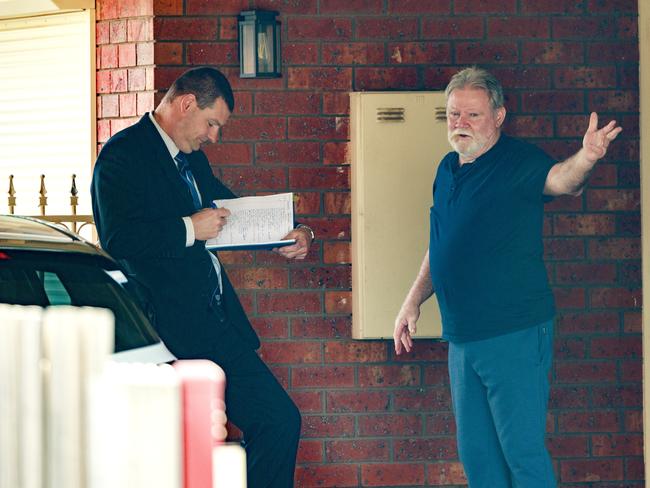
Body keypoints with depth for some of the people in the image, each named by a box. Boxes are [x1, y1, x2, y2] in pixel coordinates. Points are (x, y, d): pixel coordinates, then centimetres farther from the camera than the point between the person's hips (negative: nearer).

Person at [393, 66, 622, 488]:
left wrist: (584, 160, -55)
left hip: (515, 335, -8)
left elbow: (559, 180, -33)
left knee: (522, 451, -6)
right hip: (462, 338, 8)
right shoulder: (449, 169, 12)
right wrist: (413, 301, 17)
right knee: (475, 454, 13)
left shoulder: (517, 161, -11)